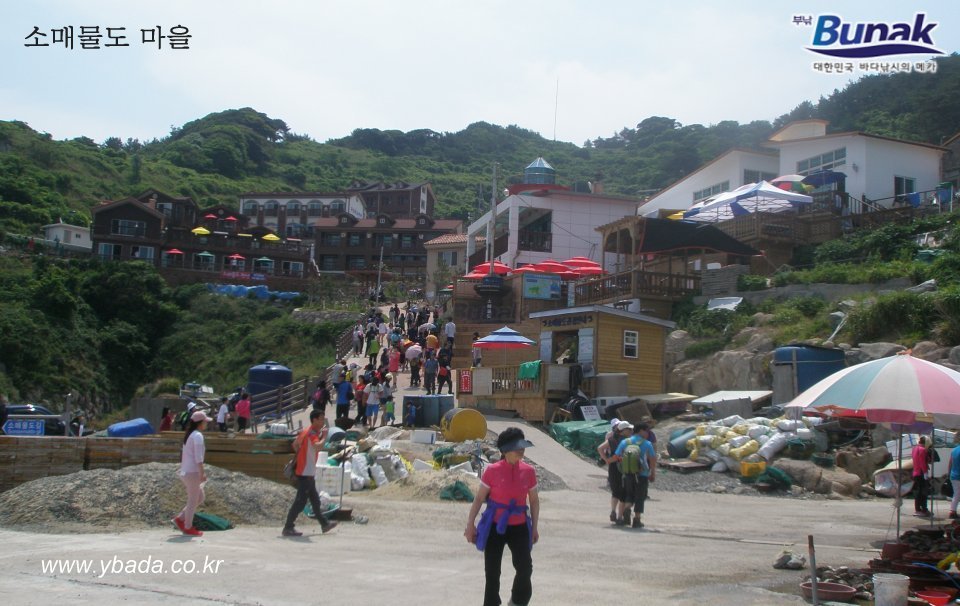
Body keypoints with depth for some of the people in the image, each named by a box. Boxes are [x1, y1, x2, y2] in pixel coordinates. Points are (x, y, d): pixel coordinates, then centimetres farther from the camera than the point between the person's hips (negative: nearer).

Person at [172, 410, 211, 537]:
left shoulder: (189, 435, 14)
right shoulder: (197, 436, -14)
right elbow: (198, 457, -20)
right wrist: (202, 473, -20)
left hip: (185, 472, 9)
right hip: (192, 473, -9)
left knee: (200, 498, 18)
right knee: (192, 501, 2)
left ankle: (179, 519, 19)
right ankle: (188, 527, 10)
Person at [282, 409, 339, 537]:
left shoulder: (305, 431, 11)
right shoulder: (312, 433, -18)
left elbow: (295, 444, 21)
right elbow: (317, 446, -37)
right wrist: (324, 437, -22)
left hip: (307, 472, 10)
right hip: (305, 473, -10)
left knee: (315, 500, 18)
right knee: (300, 501, -6)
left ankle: (324, 524, 28)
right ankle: (288, 528, -3)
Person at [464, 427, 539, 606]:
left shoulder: (528, 471, -1)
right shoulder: (492, 470, -9)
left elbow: (534, 500, 9)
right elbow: (479, 498, -3)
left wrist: (534, 527, 8)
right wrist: (470, 525, -4)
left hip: (519, 527, 2)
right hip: (495, 526, -2)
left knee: (525, 568, -8)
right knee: (492, 572, 5)